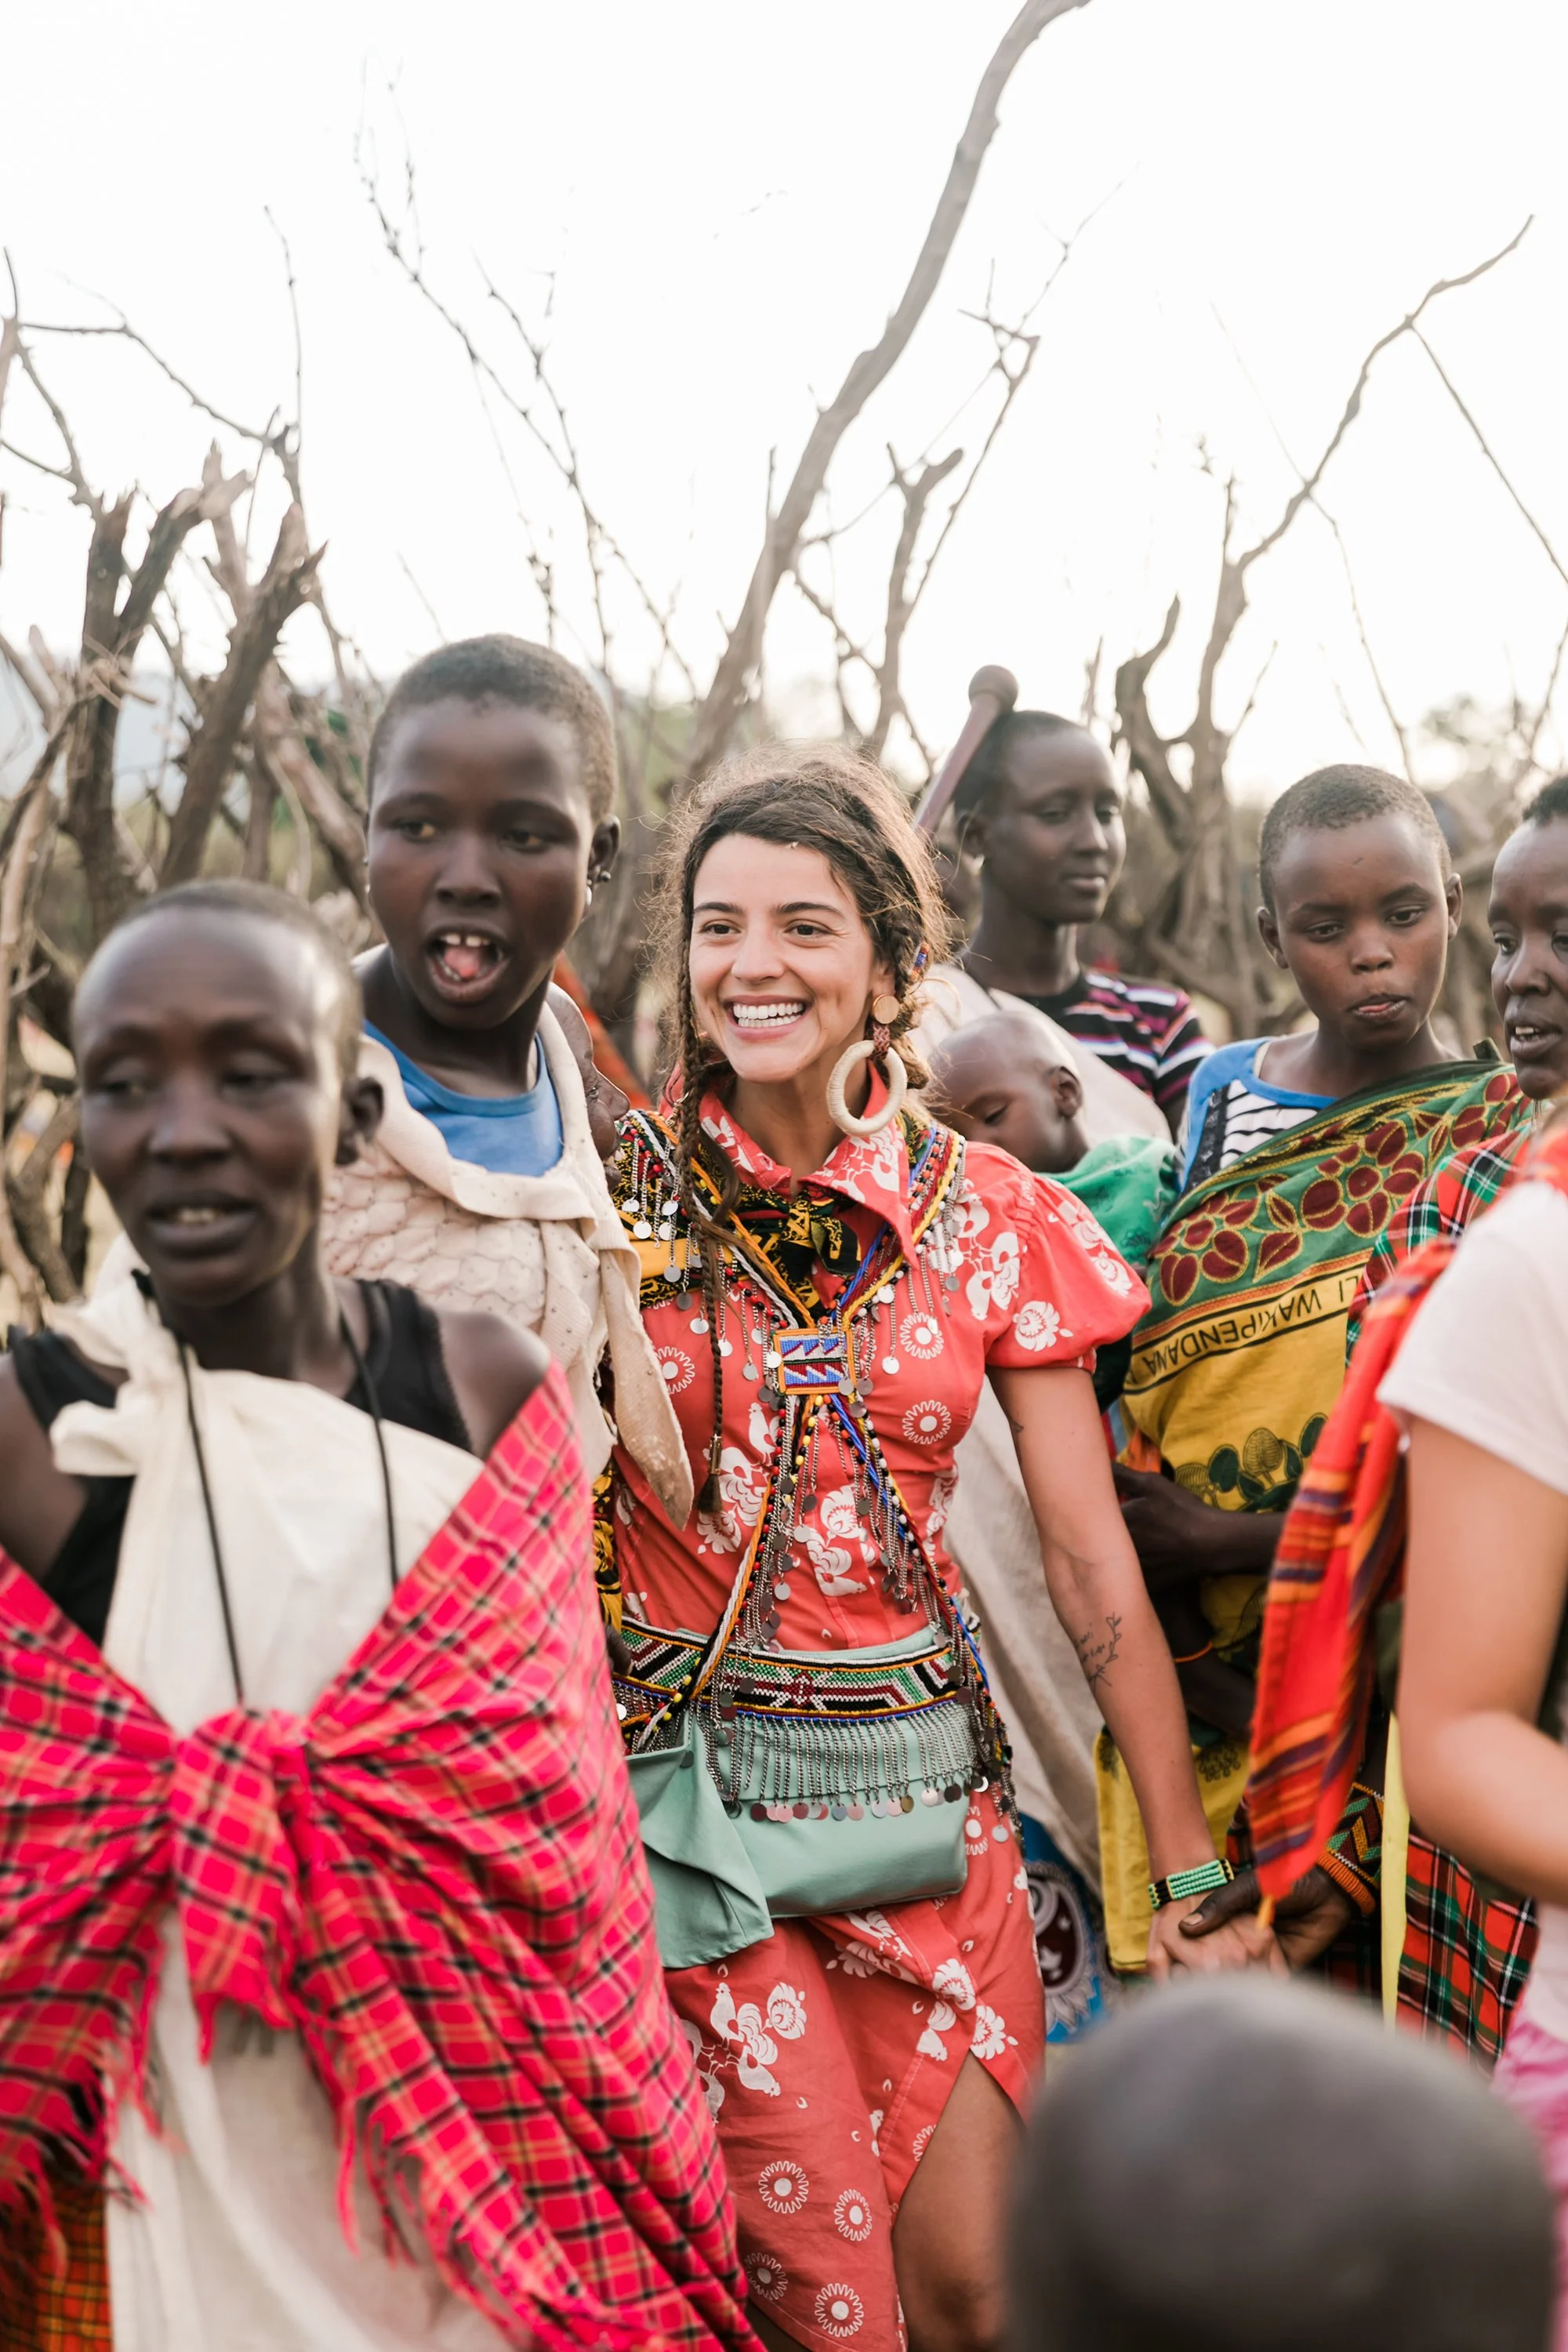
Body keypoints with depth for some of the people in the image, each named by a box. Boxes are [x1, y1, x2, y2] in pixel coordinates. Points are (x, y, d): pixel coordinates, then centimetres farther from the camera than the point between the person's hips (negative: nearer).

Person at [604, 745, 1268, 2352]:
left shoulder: (988, 1213, 1)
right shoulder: (620, 1194, -4)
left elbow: (1093, 1563, 1)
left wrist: (1187, 1867, 0)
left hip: (924, 1781, 2)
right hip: (693, 1793, -2)